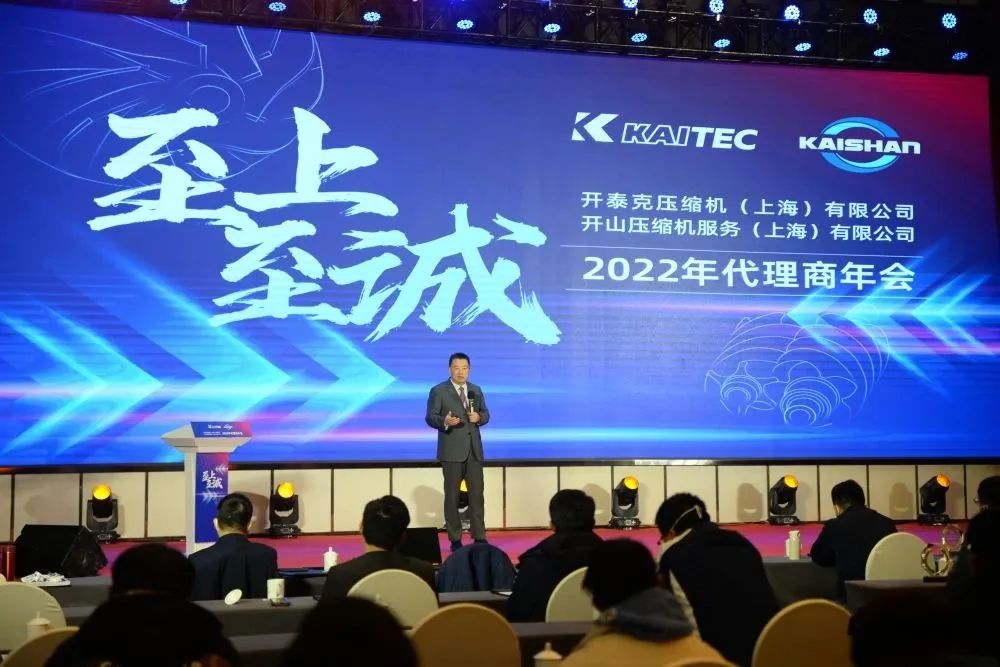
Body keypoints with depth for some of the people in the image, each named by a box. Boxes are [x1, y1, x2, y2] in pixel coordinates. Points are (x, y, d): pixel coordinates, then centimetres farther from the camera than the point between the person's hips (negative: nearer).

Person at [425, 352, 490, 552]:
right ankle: (455, 539, 9)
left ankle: (479, 537, 8)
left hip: (474, 449, 4)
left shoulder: (476, 390, 11)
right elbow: (430, 417, -8)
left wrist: (479, 417, -10)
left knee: (477, 494, 2)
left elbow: (485, 414, 14)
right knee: (452, 495, 3)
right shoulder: (438, 391, -3)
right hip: (451, 450, -4)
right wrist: (444, 421, -28)